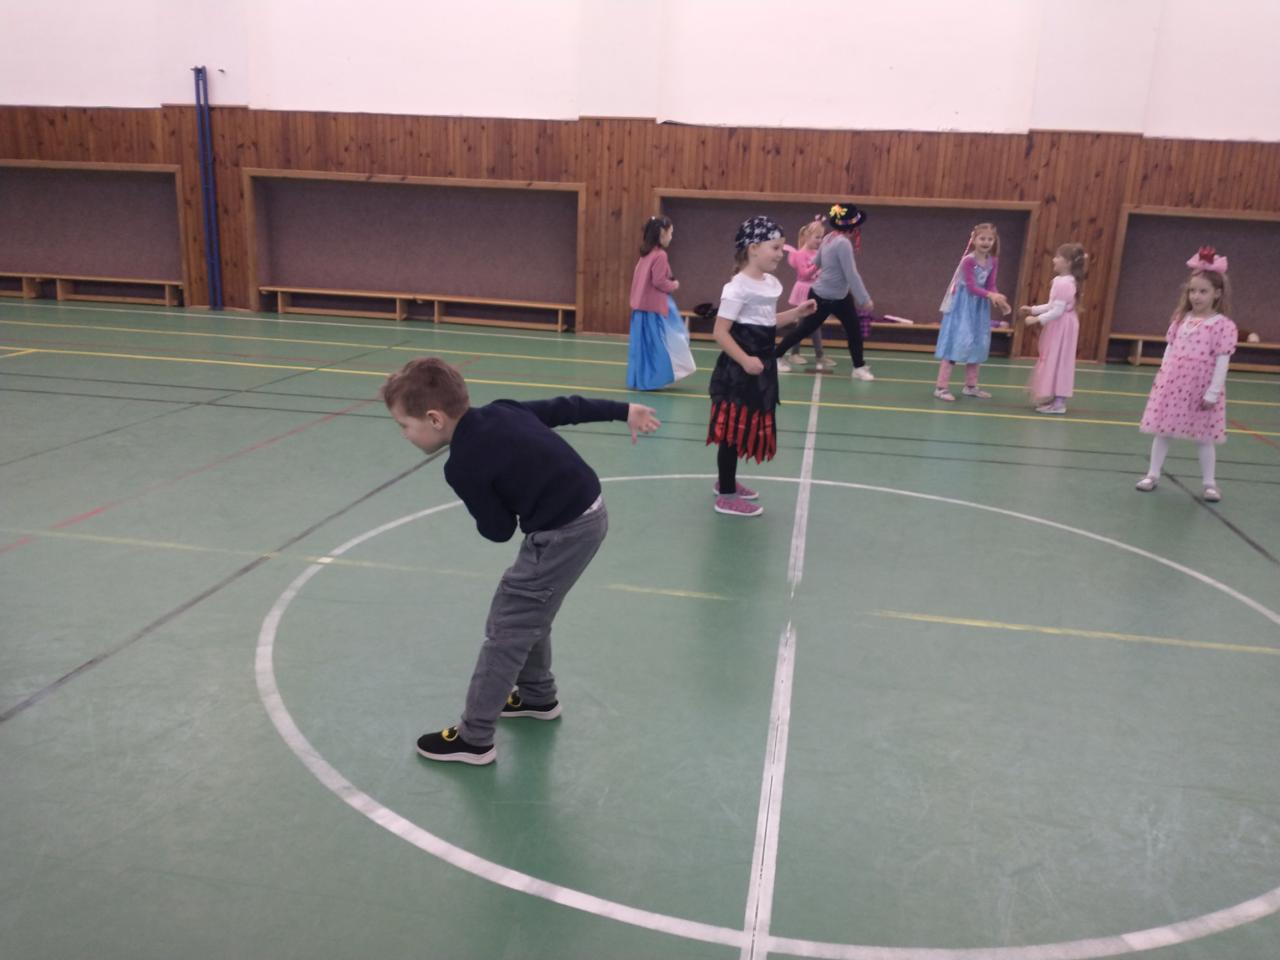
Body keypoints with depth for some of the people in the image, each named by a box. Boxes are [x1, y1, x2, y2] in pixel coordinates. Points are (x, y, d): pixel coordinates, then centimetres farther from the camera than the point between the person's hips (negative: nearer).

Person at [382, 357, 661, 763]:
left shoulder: (463, 466, -19)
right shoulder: (501, 410, 2)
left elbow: (498, 530, -8)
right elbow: (566, 408, 11)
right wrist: (623, 410, 24)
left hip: (563, 534, -9)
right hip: (588, 513, 9)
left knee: (506, 629, 1)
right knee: (528, 614, 25)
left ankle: (473, 738, 12)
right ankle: (538, 696, 44)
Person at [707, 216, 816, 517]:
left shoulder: (771, 283, 11)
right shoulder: (738, 287, -17)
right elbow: (720, 332, -19)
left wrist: (796, 314, 10)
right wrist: (745, 360, -27)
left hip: (761, 366, 9)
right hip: (738, 370, -9)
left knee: (747, 427, 17)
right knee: (733, 429, -2)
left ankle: (726, 481, 34)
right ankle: (727, 497, 7)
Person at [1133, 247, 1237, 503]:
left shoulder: (1223, 326, -10)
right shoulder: (1181, 319, 4)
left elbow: (1222, 362, -11)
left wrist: (1213, 392, -13)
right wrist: (1161, 377, 7)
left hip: (1200, 388, -4)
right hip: (1172, 383, 4)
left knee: (1203, 438, 6)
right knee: (1162, 431, 11)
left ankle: (1210, 483, 18)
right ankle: (1153, 474, 23)